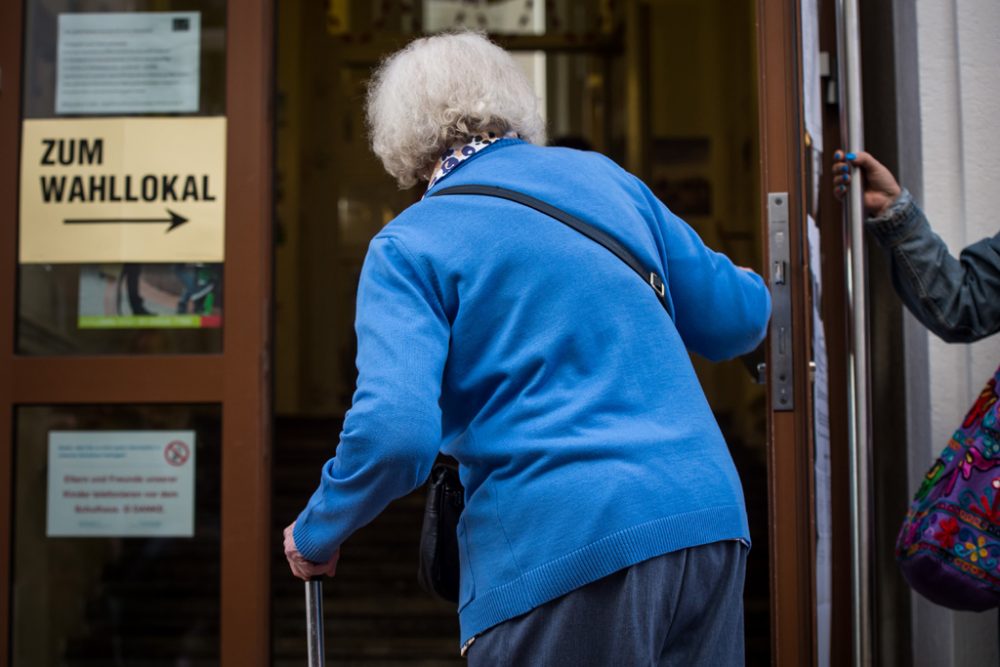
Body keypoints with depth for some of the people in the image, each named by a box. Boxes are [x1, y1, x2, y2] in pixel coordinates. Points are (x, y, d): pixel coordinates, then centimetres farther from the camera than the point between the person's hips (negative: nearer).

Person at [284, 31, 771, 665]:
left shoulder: (408, 247, -1)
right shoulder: (603, 175, 14)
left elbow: (394, 434, -14)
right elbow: (734, 319, 19)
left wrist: (316, 535, 4)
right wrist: (750, 285, 43)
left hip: (560, 550, -5)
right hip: (708, 522, 5)